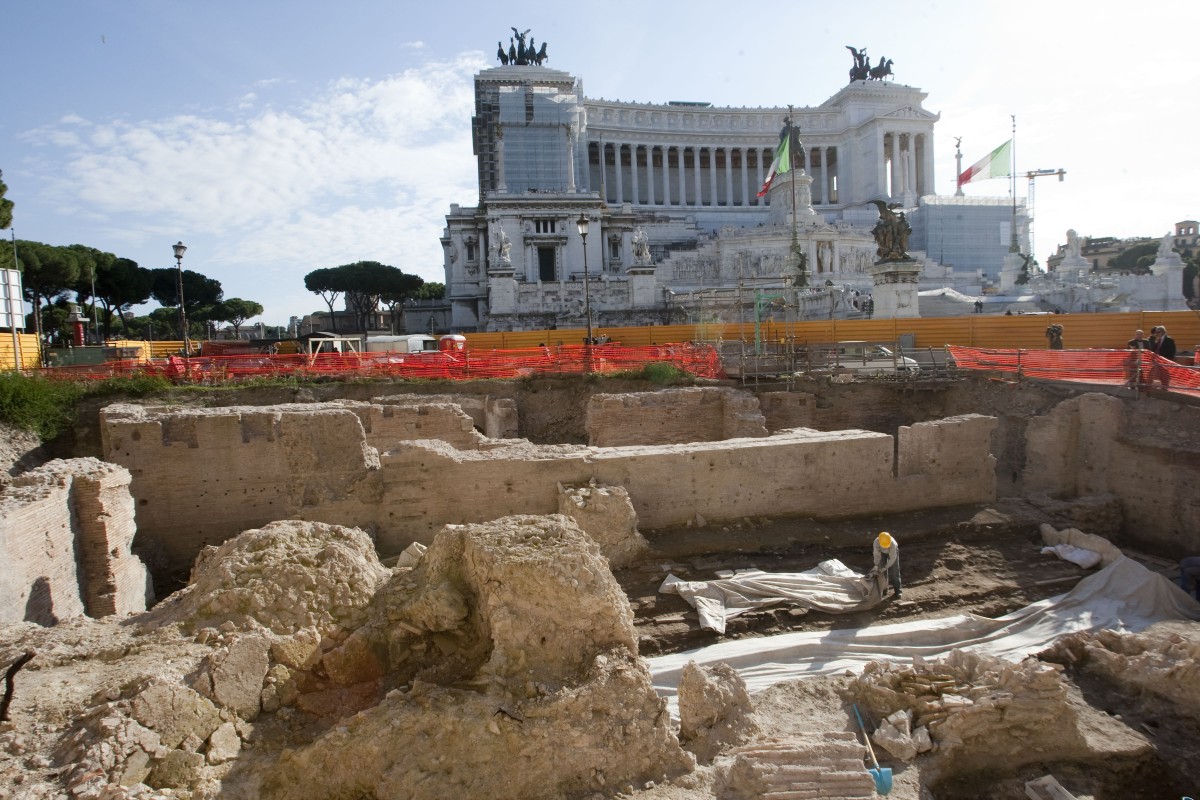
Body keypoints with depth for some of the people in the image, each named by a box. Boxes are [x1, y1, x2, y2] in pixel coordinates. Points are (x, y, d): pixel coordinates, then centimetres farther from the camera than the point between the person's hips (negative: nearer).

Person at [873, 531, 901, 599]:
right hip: (882, 552, 2)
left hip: (893, 552, -2)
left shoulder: (893, 543, -42)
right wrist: (876, 565, -35)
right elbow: (877, 554, -27)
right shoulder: (876, 541, -36)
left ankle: (897, 591, -2)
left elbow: (892, 558, -34)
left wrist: (886, 567, -35)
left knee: (894, 571, -7)